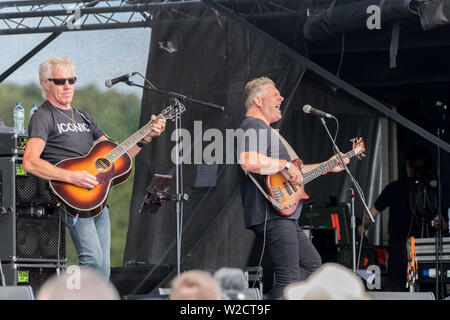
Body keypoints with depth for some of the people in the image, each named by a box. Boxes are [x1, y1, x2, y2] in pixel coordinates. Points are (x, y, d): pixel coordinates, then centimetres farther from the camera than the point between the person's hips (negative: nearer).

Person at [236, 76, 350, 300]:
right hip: (271, 216, -11)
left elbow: (291, 172, 31)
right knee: (289, 281, -13)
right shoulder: (252, 128, -11)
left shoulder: (265, 130, 25)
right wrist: (285, 165, -21)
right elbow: (248, 161, -33)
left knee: (312, 264, 17)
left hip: (285, 217, 11)